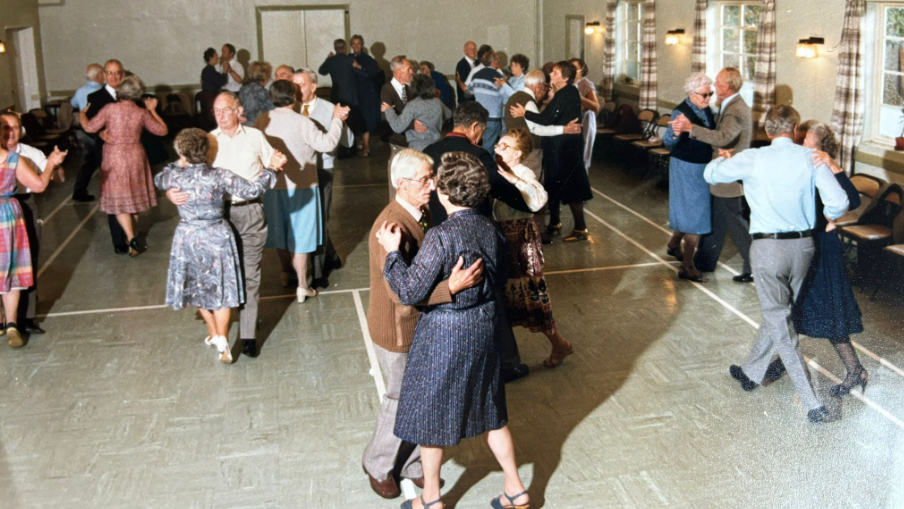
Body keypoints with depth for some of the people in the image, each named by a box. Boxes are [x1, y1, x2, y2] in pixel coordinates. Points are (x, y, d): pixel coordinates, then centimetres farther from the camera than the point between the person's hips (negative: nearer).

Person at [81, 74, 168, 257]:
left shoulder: (110, 109, -11)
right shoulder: (142, 113, -6)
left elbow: (89, 127, -6)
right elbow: (162, 130, 4)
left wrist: (82, 114, 14)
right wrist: (152, 110, 12)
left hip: (114, 158, -2)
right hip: (136, 158, 2)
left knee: (119, 200, 2)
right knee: (135, 198, 17)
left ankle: (131, 238, -14)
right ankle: (131, 235, 28)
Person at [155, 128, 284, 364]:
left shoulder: (175, 176, -10)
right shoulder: (219, 176, -15)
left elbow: (158, 180, 14)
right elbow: (251, 190, -18)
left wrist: (178, 165, 23)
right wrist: (271, 169, -10)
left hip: (188, 237, 2)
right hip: (217, 238, -1)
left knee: (197, 287, 21)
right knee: (222, 289, 8)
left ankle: (213, 333, 31)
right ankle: (222, 338, -5)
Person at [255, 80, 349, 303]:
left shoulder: (262, 121, -6)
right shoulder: (302, 122, -20)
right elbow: (328, 143, -19)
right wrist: (337, 119, -7)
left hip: (273, 185, 4)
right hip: (299, 186, -4)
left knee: (280, 231, 20)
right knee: (300, 234, 4)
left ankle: (287, 272, 39)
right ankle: (302, 285, 7)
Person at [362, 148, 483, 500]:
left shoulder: (421, 214, 0)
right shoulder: (392, 226, -29)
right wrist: (451, 287, -44)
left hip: (424, 324, 8)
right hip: (398, 331, -8)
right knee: (402, 401, 9)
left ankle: (411, 463, 37)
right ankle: (378, 466, 33)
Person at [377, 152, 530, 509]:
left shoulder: (440, 238, -25)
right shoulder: (491, 229, -3)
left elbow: (410, 292, -22)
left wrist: (393, 252, -12)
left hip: (444, 335, -7)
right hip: (484, 329, 7)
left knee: (430, 416, 13)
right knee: (490, 411, 22)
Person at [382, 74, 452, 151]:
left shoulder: (413, 105, -12)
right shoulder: (438, 102, 4)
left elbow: (398, 127, -17)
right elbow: (448, 114, 26)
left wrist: (388, 110, -4)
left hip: (418, 148, -5)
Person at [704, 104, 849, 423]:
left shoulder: (752, 160, -9)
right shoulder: (811, 158, -4)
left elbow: (711, 174, 5)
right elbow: (839, 202, -11)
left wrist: (722, 158, 28)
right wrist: (829, 217, 13)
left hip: (768, 247, -4)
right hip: (803, 245, 4)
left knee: (779, 322, 3)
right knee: (778, 313, 21)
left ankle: (813, 404, 1)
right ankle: (751, 373, 39)